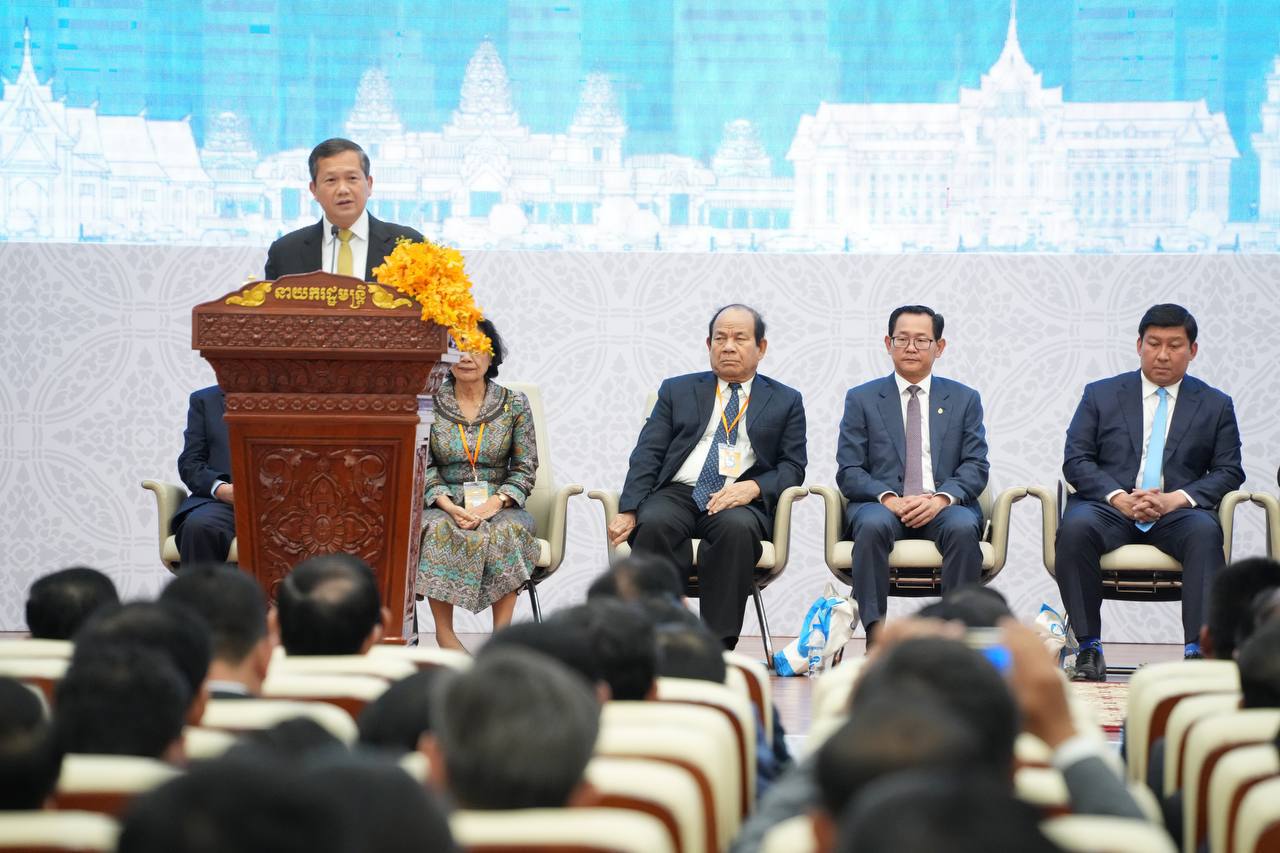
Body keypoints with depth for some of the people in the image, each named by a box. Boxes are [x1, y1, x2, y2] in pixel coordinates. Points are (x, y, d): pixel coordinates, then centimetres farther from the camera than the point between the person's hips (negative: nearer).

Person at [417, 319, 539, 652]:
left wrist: (495, 503, -15)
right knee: (436, 529, -35)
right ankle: (444, 633, -31)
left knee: (508, 530, -34)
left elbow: (525, 468, 3)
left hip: (500, 508, 0)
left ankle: (502, 632, -33)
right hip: (443, 507, 0)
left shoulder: (514, 404, 7)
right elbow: (422, 468, 1)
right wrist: (450, 507, -17)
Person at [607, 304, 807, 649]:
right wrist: (629, 510, -6)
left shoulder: (785, 401, 19)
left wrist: (753, 487, -13)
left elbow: (792, 467, 10)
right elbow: (647, 454, 11)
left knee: (737, 528, -37)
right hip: (676, 494, 1)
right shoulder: (677, 391, 21)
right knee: (654, 524, -35)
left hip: (740, 502, -1)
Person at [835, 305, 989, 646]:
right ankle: (875, 633, -36)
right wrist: (889, 499, -15)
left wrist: (942, 498, -15)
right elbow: (849, 472, 4)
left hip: (945, 507, 1)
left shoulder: (965, 400, 16)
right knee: (872, 524, -36)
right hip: (881, 505, -1)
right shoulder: (861, 399, 13)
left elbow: (975, 467, 6)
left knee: (963, 527, -34)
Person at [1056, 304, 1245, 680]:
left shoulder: (1215, 405, 15)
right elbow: (1075, 459, 5)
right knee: (1074, 528, -34)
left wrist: (1177, 498, -12)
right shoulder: (1100, 395, 14)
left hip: (1178, 510, 0)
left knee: (1205, 531, -35)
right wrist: (1119, 498, -14)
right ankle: (1088, 647, -27)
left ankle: (1198, 649, -38)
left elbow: (1229, 472, 7)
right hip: (1109, 506, 0)